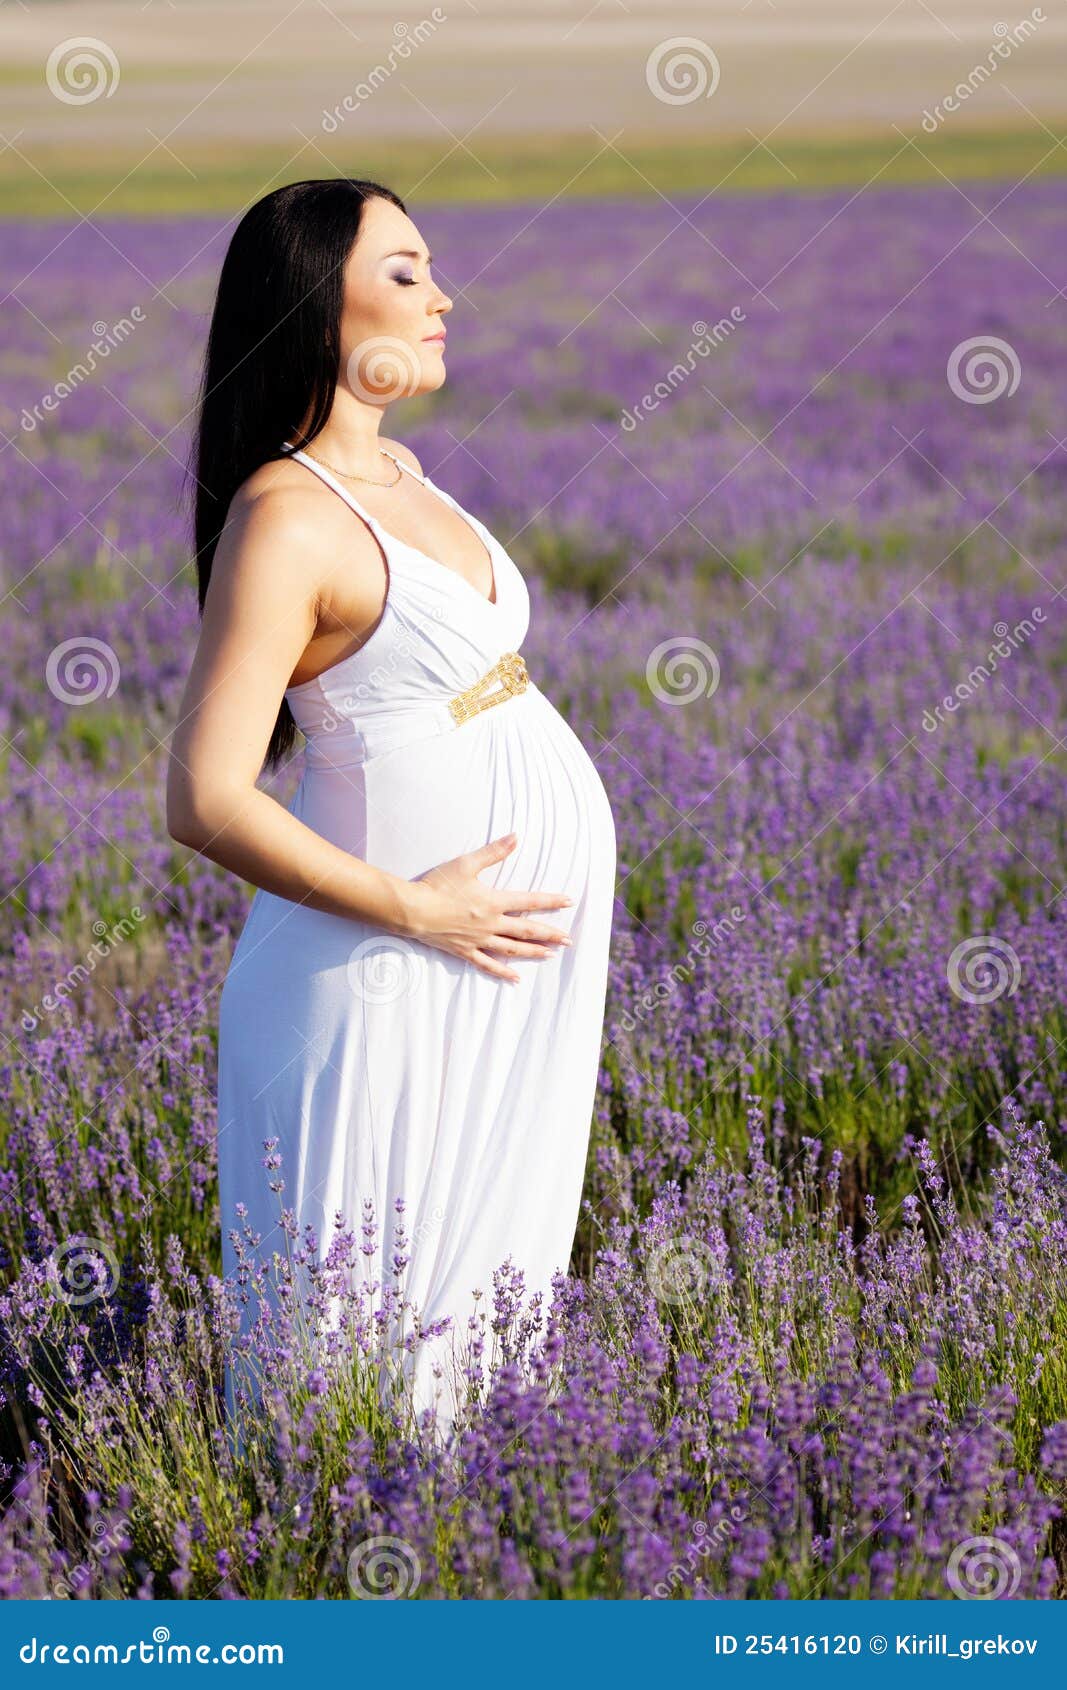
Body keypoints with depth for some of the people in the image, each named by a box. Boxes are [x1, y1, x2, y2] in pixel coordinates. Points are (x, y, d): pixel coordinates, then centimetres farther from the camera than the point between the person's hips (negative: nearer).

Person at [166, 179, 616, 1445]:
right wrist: (416, 912, -19)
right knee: (378, 1297, 2)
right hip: (413, 960, -9)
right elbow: (206, 802, -25)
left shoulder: (397, 473, 7)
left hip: (536, 915, 9)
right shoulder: (285, 521, -21)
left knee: (490, 1248, 19)